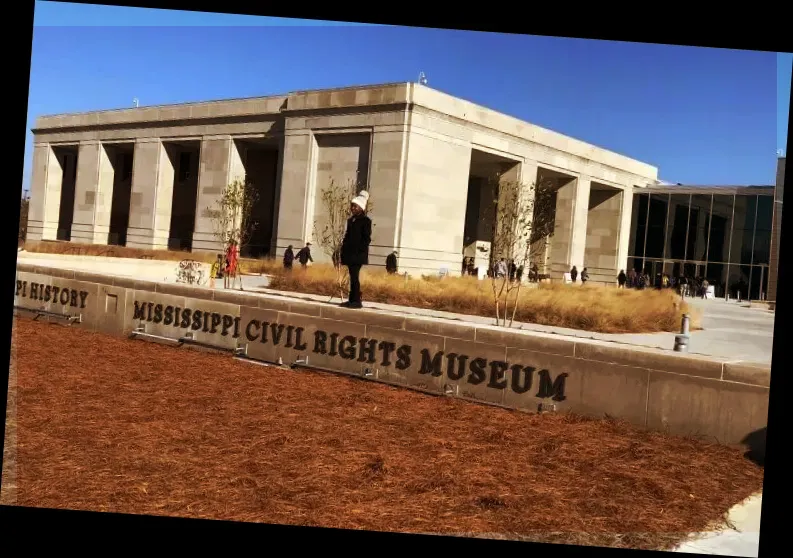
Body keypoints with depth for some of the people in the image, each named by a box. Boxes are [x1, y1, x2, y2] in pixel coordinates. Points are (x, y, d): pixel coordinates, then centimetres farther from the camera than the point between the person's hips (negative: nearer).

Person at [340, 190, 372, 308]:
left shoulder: (365, 221, -5)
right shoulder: (350, 220, 17)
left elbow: (367, 239, -9)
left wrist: (359, 250, -17)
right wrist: (343, 250, 10)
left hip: (358, 254, -7)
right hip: (350, 253, 7)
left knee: (354, 276, -11)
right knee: (352, 276, 9)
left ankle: (356, 301, -9)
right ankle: (352, 300, 12)